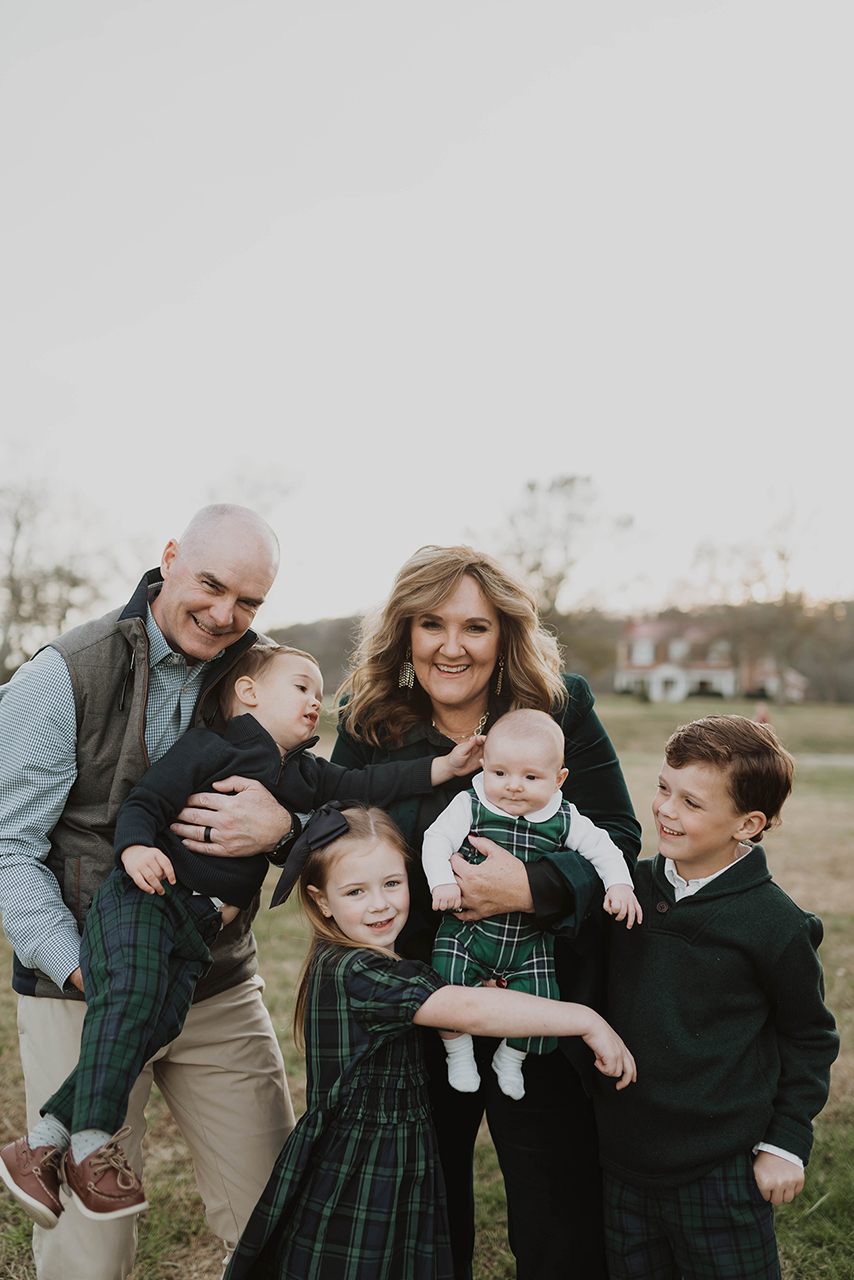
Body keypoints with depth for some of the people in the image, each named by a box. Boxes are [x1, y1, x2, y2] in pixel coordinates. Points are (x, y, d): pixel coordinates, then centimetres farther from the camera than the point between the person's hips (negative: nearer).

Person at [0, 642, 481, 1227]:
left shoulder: (304, 775, 15)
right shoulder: (209, 748, -5)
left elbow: (369, 784, 10)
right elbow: (144, 802, -6)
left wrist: (442, 766, 2)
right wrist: (136, 848, -26)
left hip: (199, 926, 6)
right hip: (144, 898, -6)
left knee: (158, 1025, -5)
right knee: (130, 994, -25)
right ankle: (93, 1146, -11)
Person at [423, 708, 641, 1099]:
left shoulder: (564, 819, -4)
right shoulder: (469, 806, -8)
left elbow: (602, 847, 3)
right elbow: (436, 839, -10)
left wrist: (619, 884, -11)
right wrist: (443, 881, -24)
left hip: (529, 938, 1)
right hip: (469, 927, -1)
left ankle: (510, 1057, 27)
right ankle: (459, 1052, 15)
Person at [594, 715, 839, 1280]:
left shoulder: (775, 925, -16)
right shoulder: (630, 887, -3)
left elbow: (810, 1038, -3)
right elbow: (593, 992, 12)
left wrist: (787, 1143, -3)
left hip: (720, 1172, -4)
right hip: (623, 1158, 5)